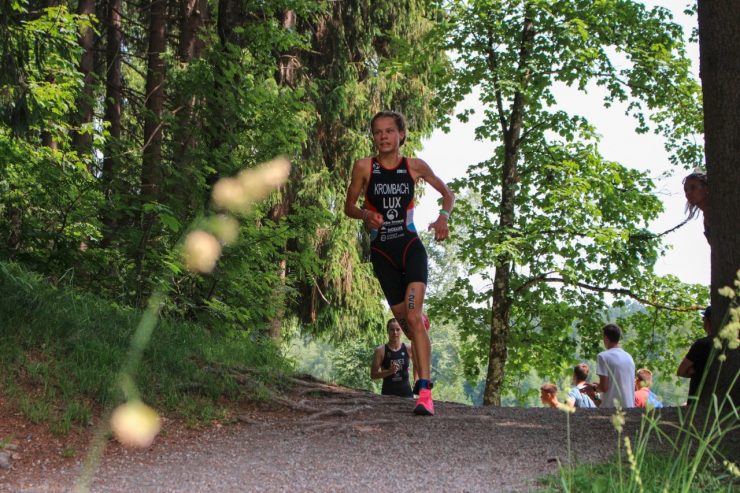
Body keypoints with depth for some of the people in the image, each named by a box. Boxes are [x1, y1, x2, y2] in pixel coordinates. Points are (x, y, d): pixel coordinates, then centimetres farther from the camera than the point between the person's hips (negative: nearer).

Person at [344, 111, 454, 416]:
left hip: (411, 247, -2)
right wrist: (365, 215, -15)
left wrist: (443, 217, -5)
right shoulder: (364, 167, 0)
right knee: (405, 322, 6)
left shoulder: (415, 166, 2)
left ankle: (424, 391, -24)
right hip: (382, 252, 2)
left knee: (413, 317, -19)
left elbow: (447, 193, 15)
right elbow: (349, 206, 7)